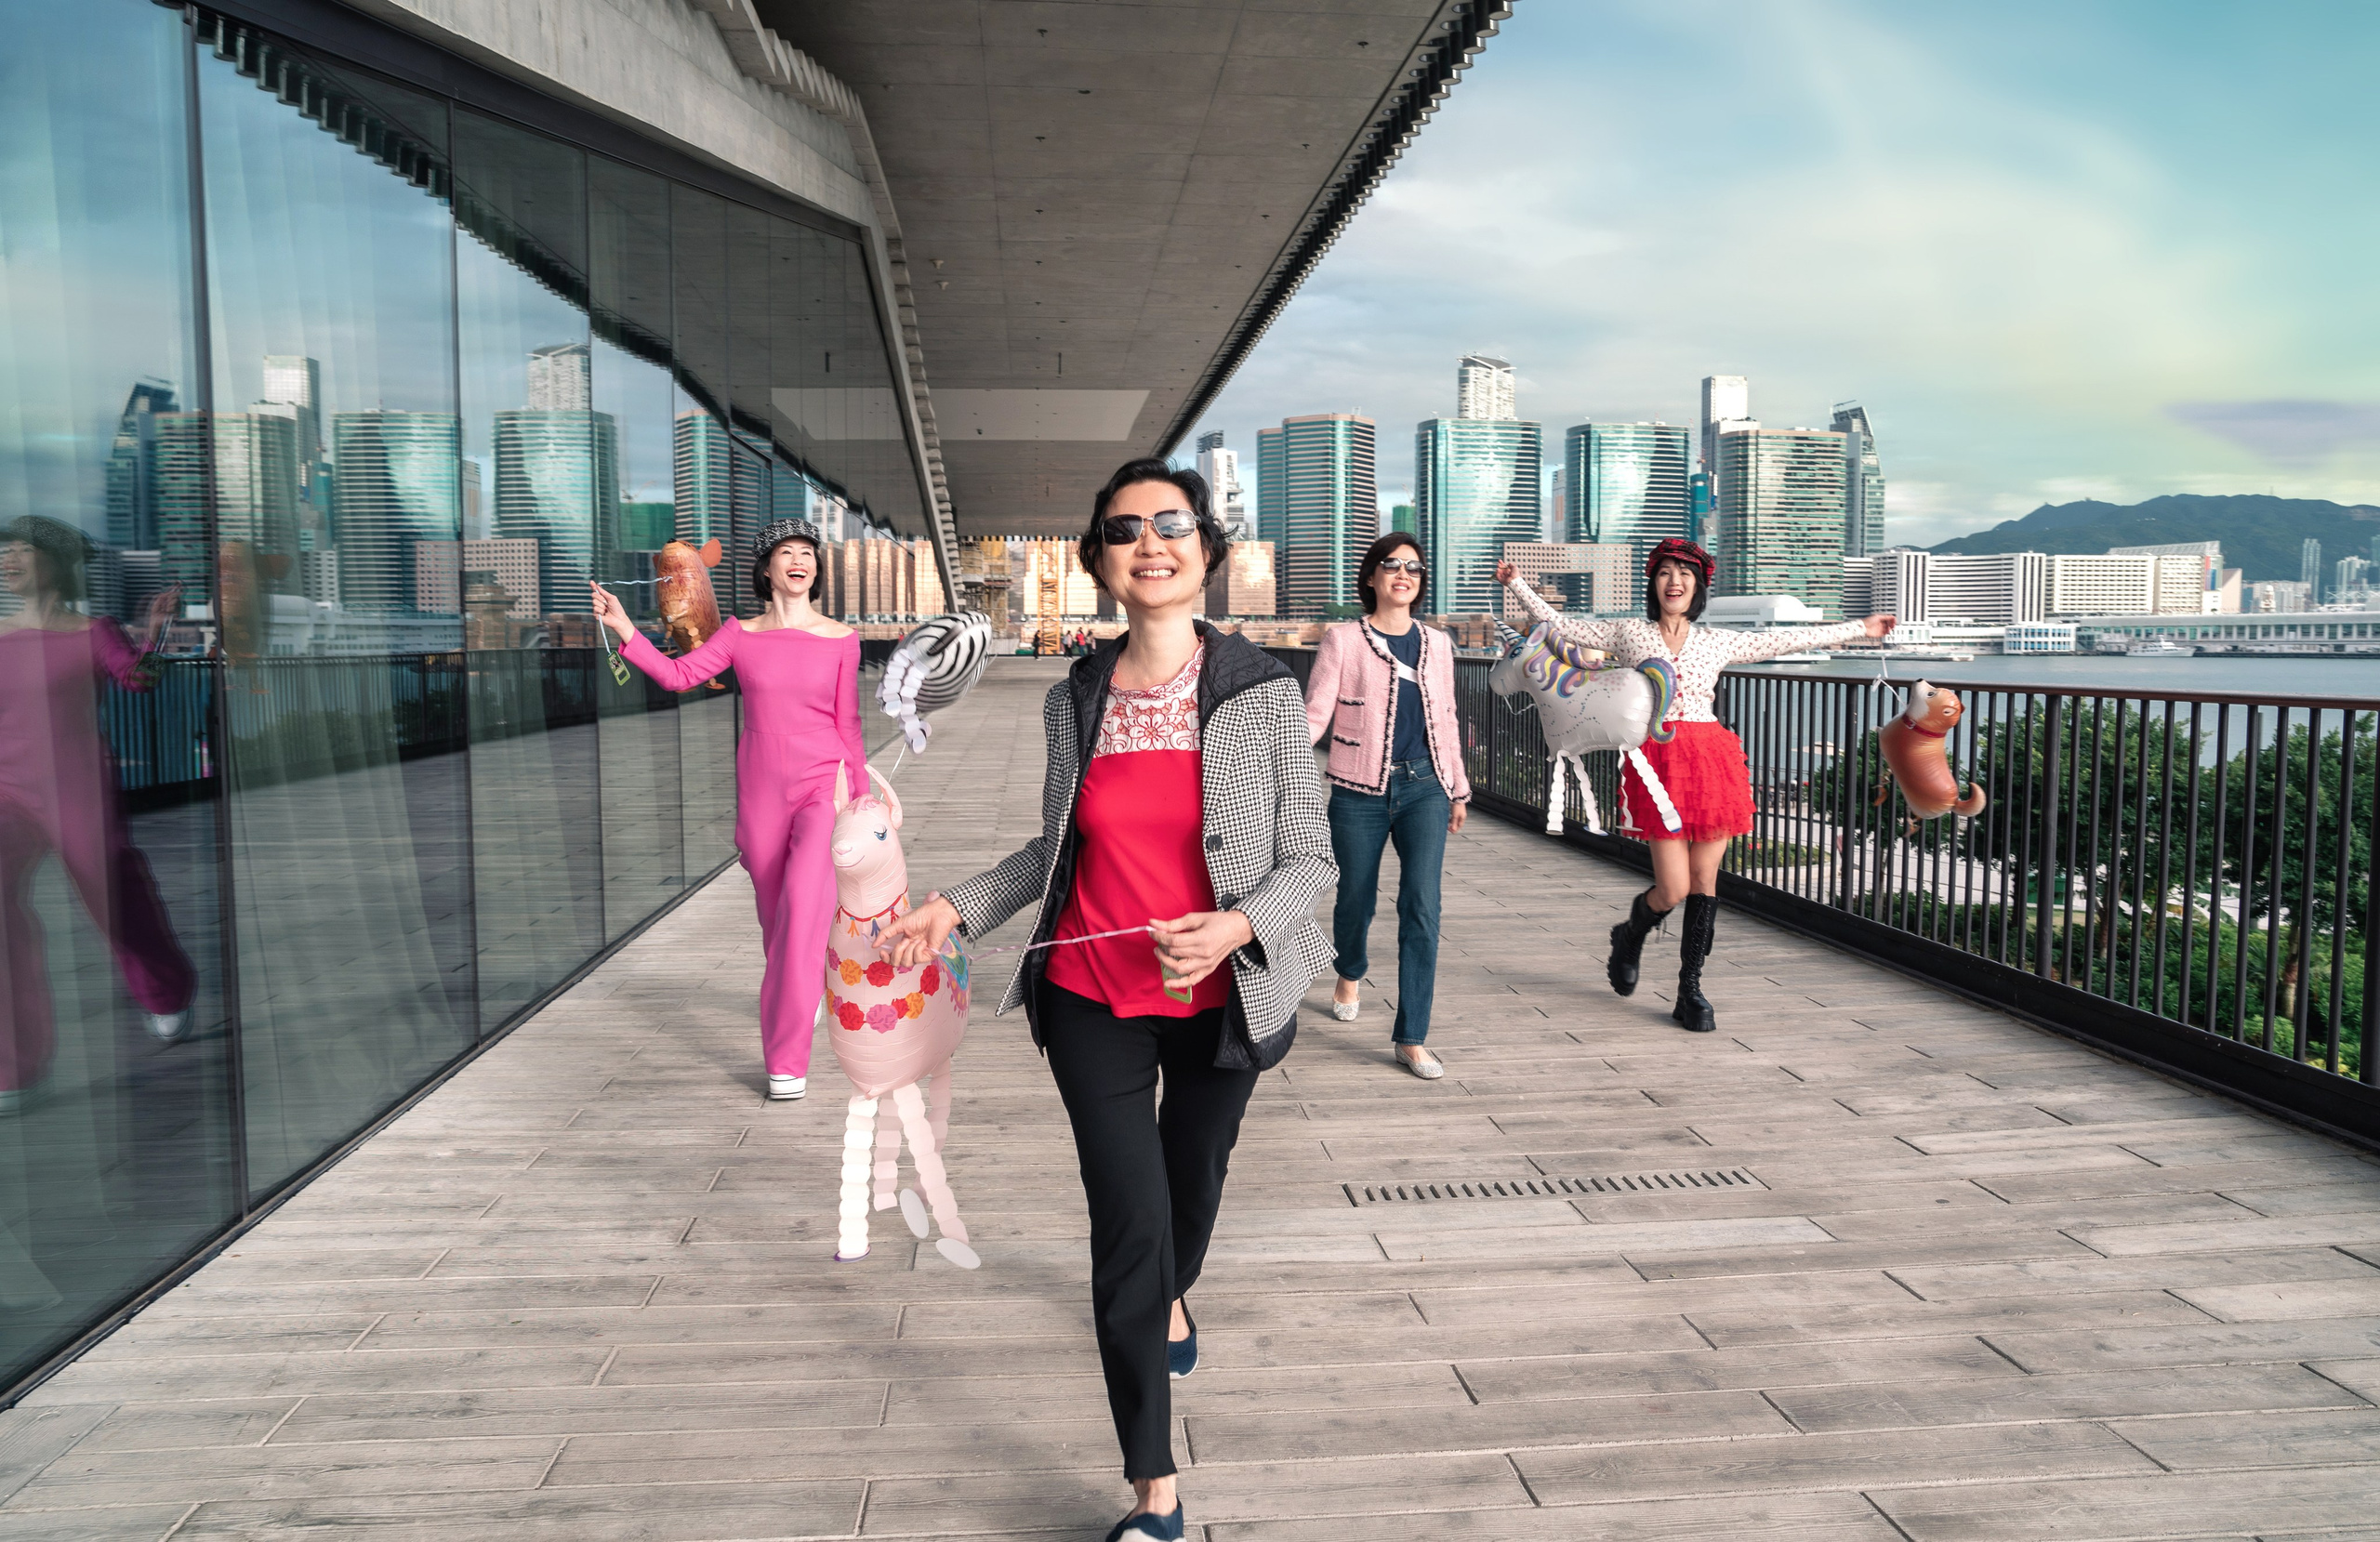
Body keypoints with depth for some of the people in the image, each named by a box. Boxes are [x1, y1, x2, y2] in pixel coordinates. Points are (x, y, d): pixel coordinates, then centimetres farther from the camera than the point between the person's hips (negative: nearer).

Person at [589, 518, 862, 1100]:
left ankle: (787, 1061, -18)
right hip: (761, 791, 3)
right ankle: (805, 996, 45)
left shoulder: (840, 639, 1)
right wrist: (623, 627, -15)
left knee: (802, 907, -21)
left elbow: (847, 726, 5)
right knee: (776, 917, 13)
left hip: (822, 788, -2)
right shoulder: (740, 635, 5)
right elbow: (677, 675, -4)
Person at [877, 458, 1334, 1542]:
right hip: (1094, 1002, 0)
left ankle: (1169, 1299, 60)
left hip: (1217, 998, 0)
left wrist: (1235, 927, -26)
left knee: (1193, 1179, 22)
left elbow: (1307, 859, -9)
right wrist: (954, 909, 1)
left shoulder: (1262, 692, -10)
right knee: (1128, 1225, -3)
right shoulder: (1074, 700, -2)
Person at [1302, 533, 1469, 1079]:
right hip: (1361, 791, -2)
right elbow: (1315, 715, -6)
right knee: (1356, 898, 12)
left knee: (1421, 910, -9)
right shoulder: (1342, 640, -1)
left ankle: (1411, 1039, -3)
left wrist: (1458, 789, 20)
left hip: (1424, 788, 2)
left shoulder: (1437, 644, 10)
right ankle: (1350, 974, 46)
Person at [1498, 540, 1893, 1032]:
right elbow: (1563, 627, 13)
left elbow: (1788, 640, 20)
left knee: (1704, 880, 2)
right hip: (1657, 760, -3)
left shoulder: (1717, 642, 14)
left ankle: (1691, 990, 12)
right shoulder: (1629, 633, 9)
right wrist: (1518, 586, 11)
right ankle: (1629, 937, 27)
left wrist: (1858, 629, 24)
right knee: (1673, 889, -7)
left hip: (1713, 758, 3)